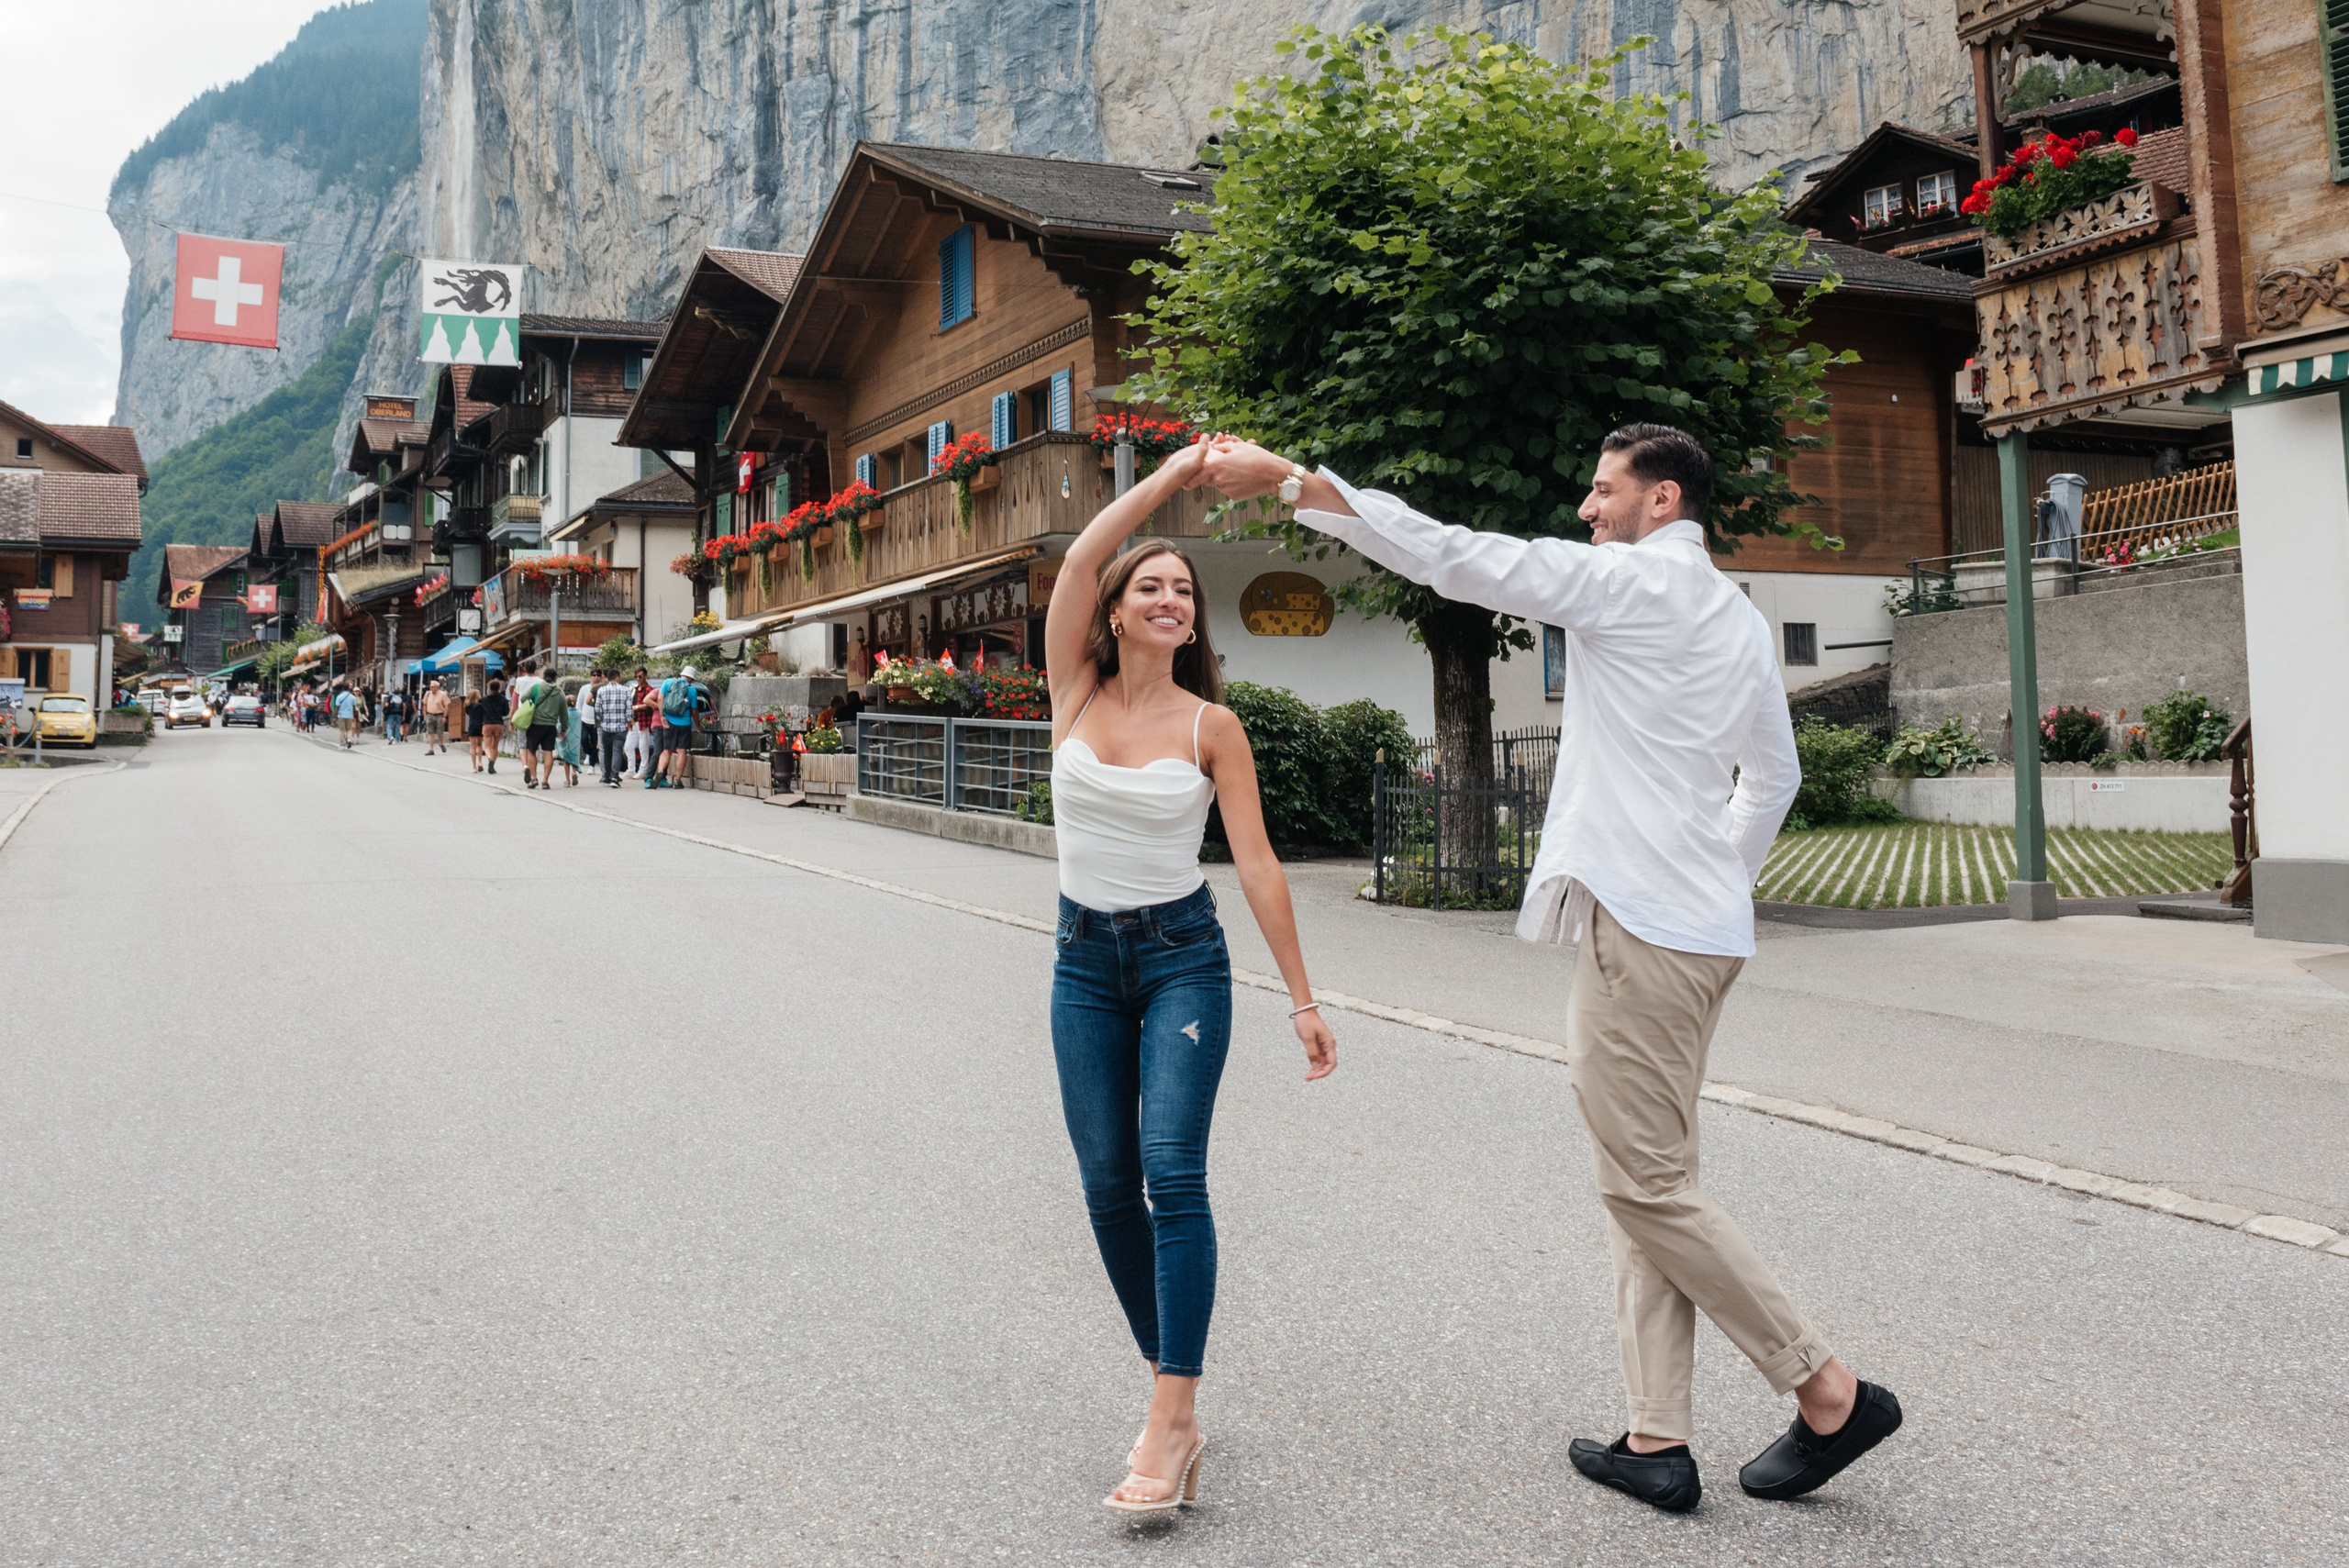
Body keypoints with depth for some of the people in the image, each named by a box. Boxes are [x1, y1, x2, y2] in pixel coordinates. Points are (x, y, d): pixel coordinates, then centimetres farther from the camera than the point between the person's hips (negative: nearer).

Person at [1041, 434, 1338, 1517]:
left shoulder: (1212, 726, -4)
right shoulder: (1076, 693, 1)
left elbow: (1256, 862, -5)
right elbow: (1080, 557, -13)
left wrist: (1302, 999, -7)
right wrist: (1173, 474, -13)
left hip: (1183, 958, -3)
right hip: (1085, 959, 3)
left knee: (1173, 1175, -15)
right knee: (1107, 1186, 4)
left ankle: (1171, 1426, -12)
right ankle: (1172, 1384, 19)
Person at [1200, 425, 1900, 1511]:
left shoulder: (1634, 581, -8)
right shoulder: (1739, 618, 18)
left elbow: (1450, 556, -14)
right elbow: (1774, 773, 26)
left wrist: (1288, 481, -14)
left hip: (1640, 929, -9)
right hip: (1699, 929, 9)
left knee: (1646, 1187, -2)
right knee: (1646, 1184, 11)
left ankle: (1830, 1396, 7)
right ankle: (1656, 1441, 14)